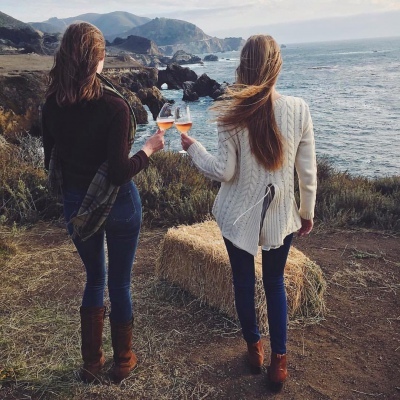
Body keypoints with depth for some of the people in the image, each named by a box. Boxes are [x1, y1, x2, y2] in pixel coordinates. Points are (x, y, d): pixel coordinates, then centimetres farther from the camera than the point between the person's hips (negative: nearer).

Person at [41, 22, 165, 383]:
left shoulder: (52, 105, -5)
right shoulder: (114, 105, -20)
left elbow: (52, 163, 4)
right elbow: (119, 172, -22)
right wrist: (149, 149, -7)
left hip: (76, 204, 4)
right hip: (116, 203, -4)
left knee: (94, 278, 22)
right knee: (120, 282, 14)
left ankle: (91, 362, 33)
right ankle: (123, 362, 32)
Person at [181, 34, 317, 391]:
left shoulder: (231, 113, -14)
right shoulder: (299, 109, -10)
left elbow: (224, 171, -11)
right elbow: (308, 172, -5)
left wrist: (193, 148, 6)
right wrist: (307, 211, 10)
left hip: (239, 214, -1)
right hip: (280, 215, 1)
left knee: (244, 281, 19)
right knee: (275, 283, 19)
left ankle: (254, 347, 36)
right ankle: (279, 360, 24)